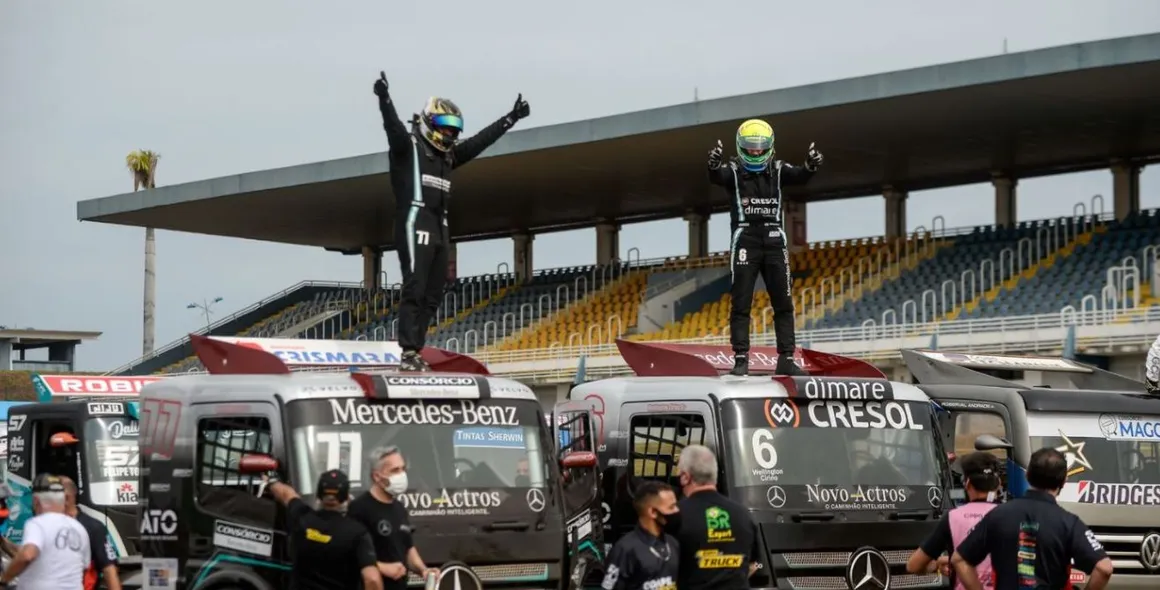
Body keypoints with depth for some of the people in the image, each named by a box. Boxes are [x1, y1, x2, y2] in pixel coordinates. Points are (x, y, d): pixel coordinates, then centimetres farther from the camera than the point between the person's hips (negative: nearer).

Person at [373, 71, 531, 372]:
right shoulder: (407, 146, -1)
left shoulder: (448, 154, 20)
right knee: (415, 290, -14)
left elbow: (482, 139, 26)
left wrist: (511, 118, 29)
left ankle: (415, 352, 6)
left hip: (439, 230, 9)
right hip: (415, 225, -8)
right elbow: (393, 125, -21)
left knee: (432, 295, 5)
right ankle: (408, 353, -19)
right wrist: (384, 99, -40)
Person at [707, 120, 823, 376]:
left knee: (784, 304, 4)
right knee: (740, 304, -3)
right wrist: (713, 165, -48)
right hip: (745, 242, -3)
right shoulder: (734, 170, -1)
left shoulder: (778, 170, 6)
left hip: (774, 243, 3)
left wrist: (810, 166, -37)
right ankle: (741, 359, -1)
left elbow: (799, 176, -13)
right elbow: (717, 177, -23)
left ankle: (786, 359, 9)